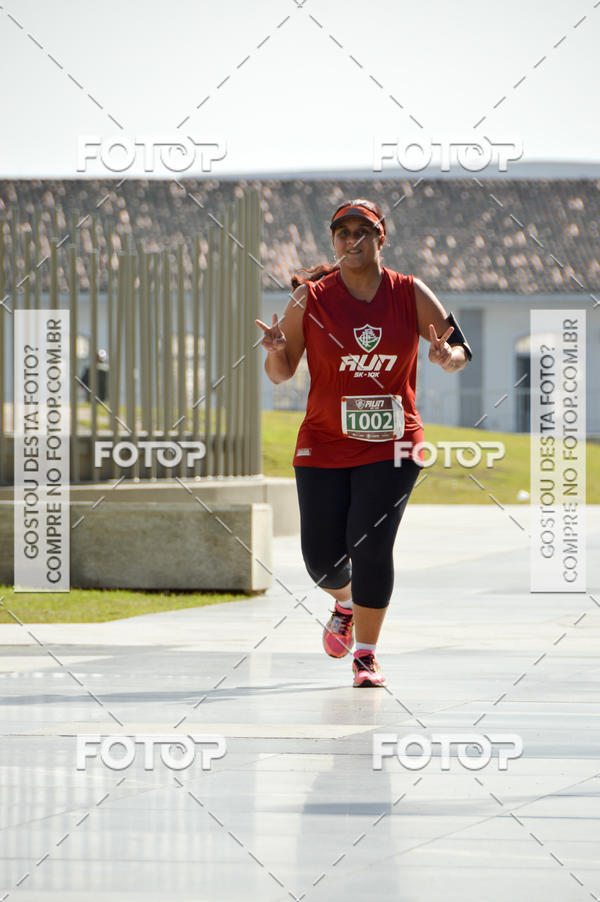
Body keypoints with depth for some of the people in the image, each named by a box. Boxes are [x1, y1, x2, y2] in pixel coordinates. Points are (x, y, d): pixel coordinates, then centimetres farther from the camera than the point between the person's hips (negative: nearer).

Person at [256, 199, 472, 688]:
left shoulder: (411, 294, -1)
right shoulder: (312, 298, -3)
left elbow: (461, 350, 6)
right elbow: (282, 373, 1)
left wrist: (447, 356, -17)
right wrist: (276, 351, -22)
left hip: (390, 444, -1)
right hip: (324, 443, 1)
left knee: (371, 548, -13)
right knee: (322, 559, 0)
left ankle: (366, 653, 3)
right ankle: (345, 603, 37)